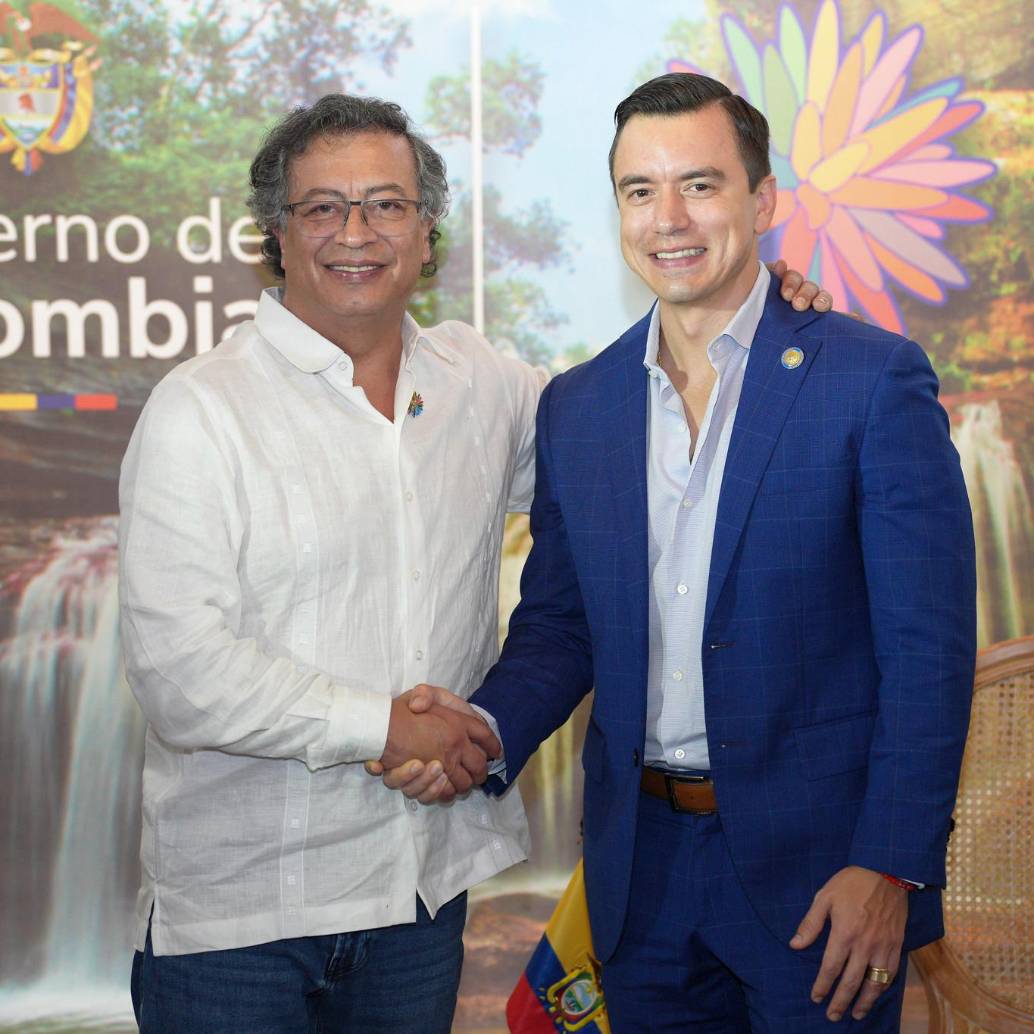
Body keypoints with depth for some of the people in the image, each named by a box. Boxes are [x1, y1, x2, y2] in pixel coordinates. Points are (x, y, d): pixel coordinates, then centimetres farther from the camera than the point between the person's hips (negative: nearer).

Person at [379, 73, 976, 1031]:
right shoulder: (575, 406, 7)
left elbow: (928, 645, -10)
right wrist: (488, 727, -9)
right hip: (641, 875, 4)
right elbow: (557, 624, 12)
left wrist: (891, 864, -16)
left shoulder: (875, 379, -7)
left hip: (817, 872, -4)